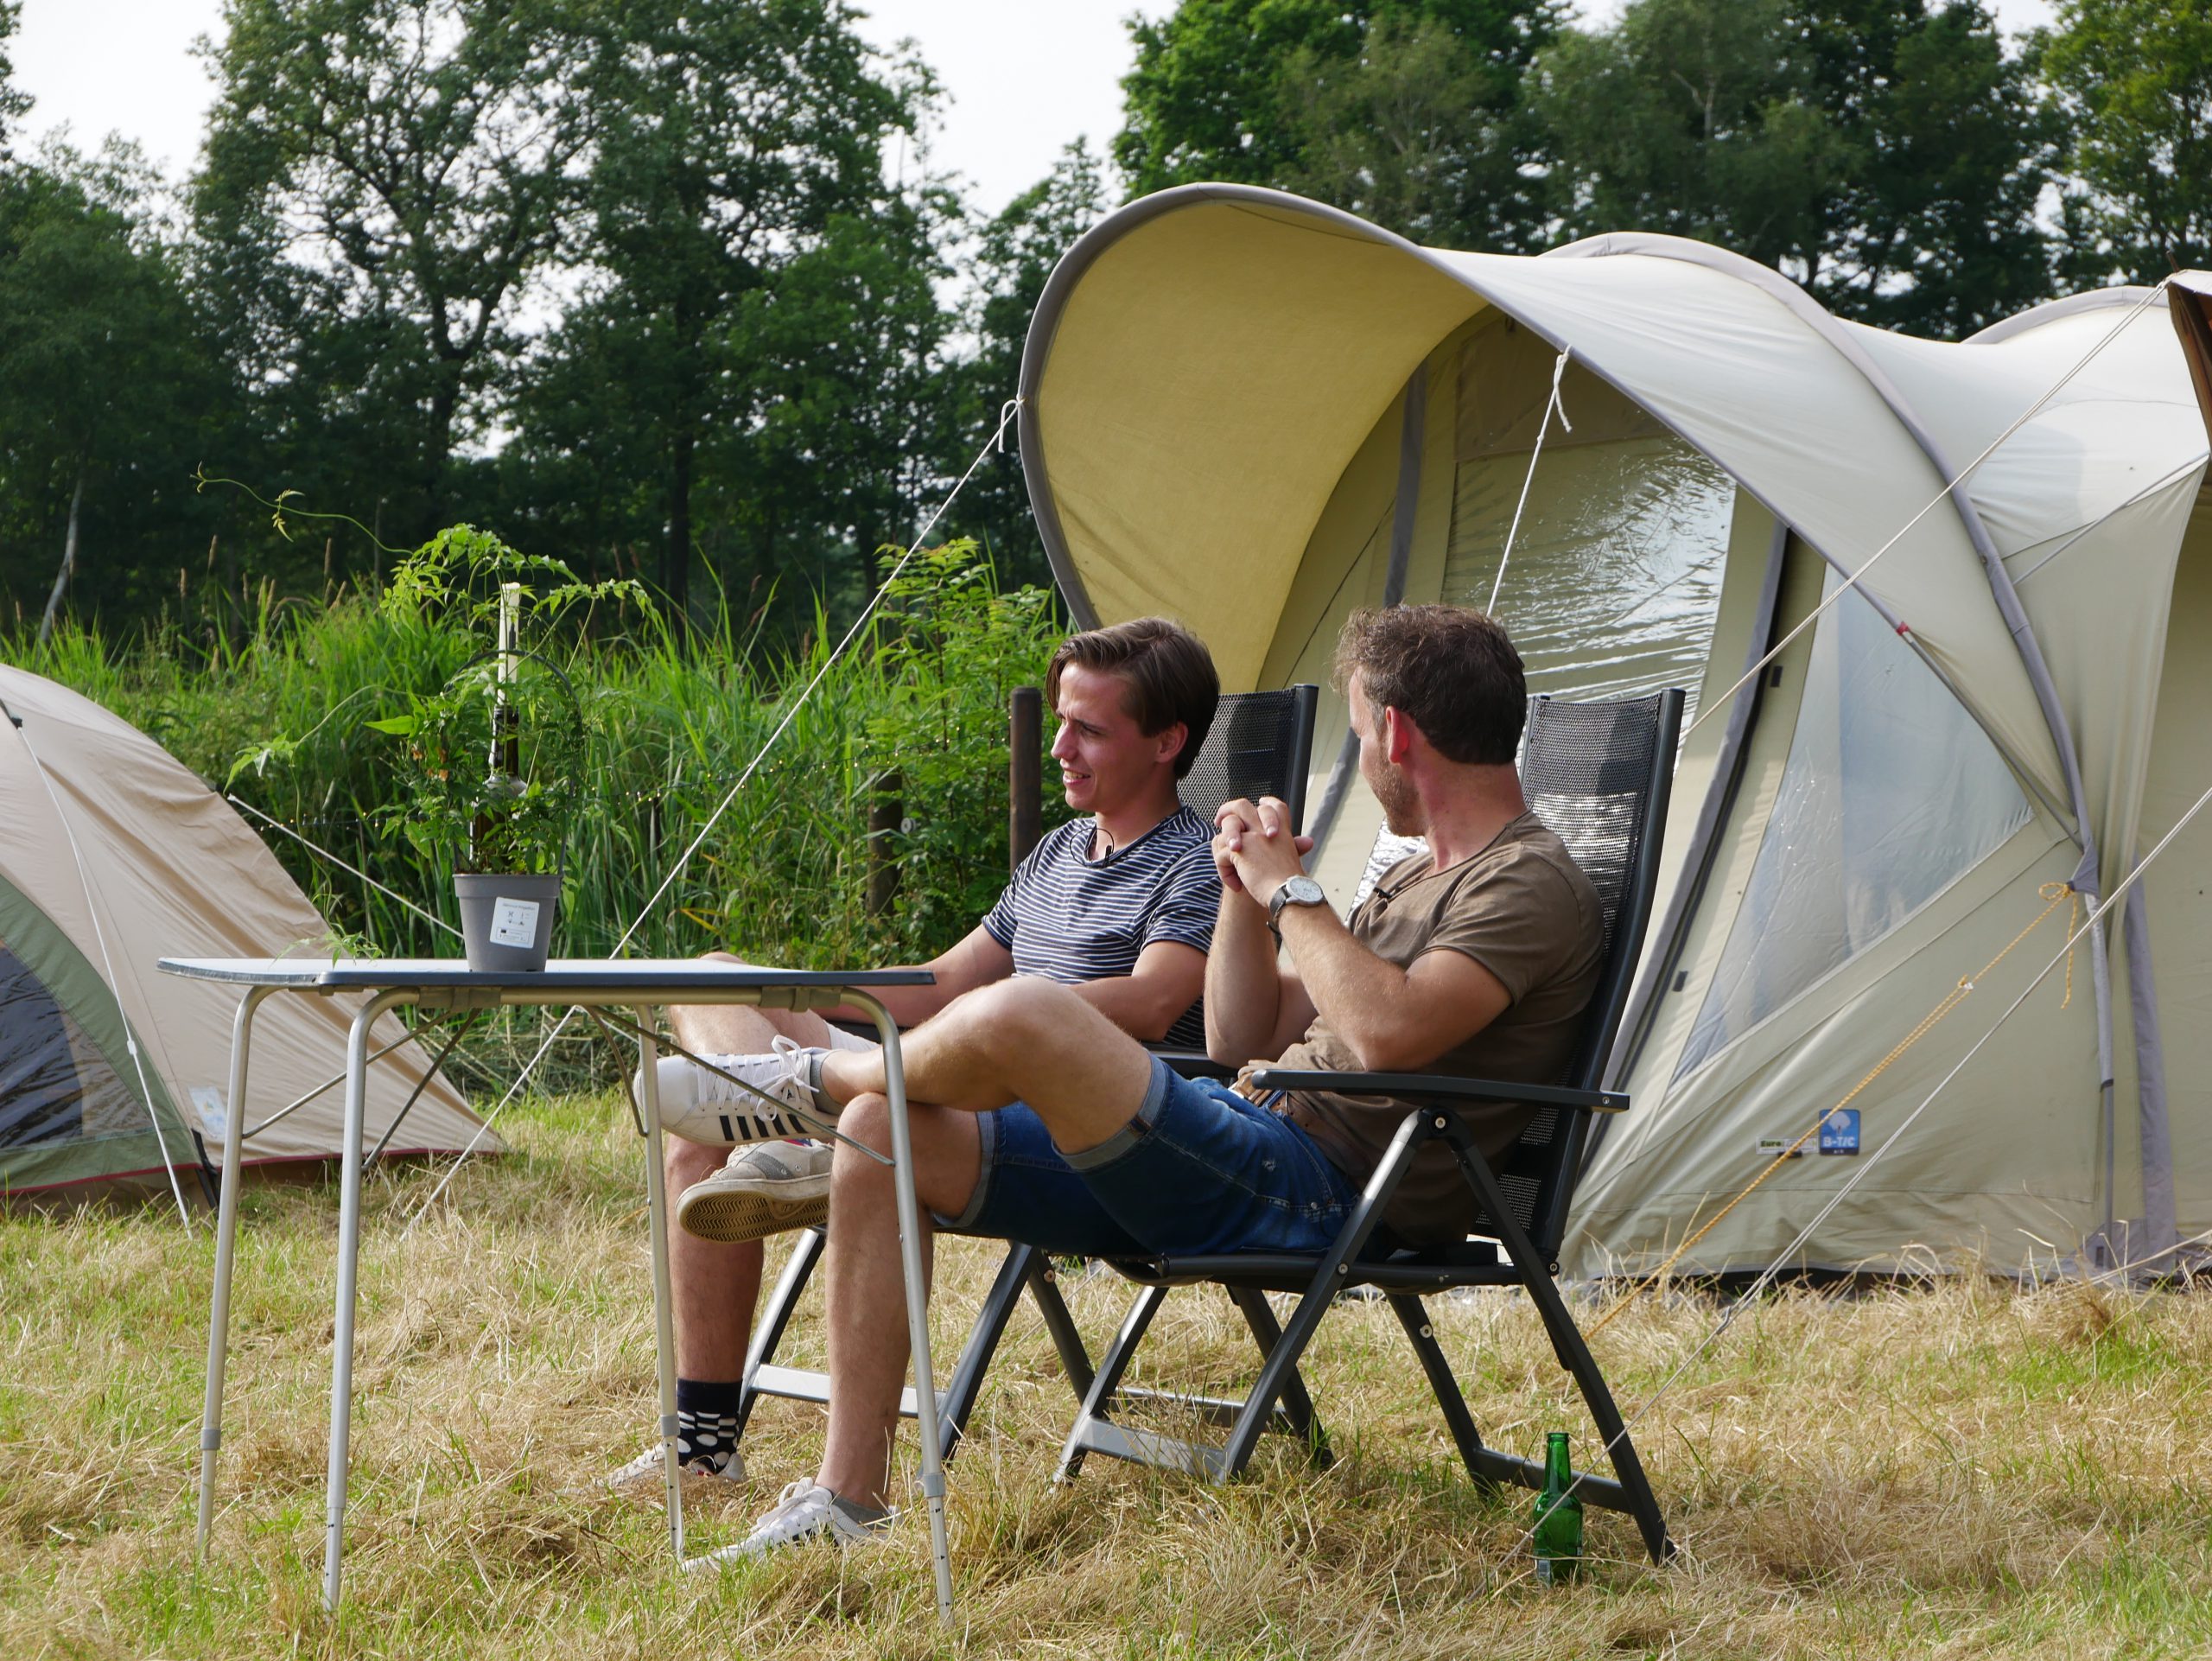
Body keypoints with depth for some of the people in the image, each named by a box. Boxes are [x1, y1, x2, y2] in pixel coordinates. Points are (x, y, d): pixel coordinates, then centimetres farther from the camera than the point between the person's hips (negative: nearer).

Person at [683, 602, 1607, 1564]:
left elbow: (1388, 1032, -26)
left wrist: (1291, 890, -12)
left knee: (1017, 1017, -28)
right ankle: (846, 1504, 1)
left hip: (1312, 1189, -11)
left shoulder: (1531, 888, -7)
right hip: (1232, 1144, 11)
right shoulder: (1419, 880, 25)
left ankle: (814, 1082, 6)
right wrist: (1245, 893, 10)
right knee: (880, 1138, 2)